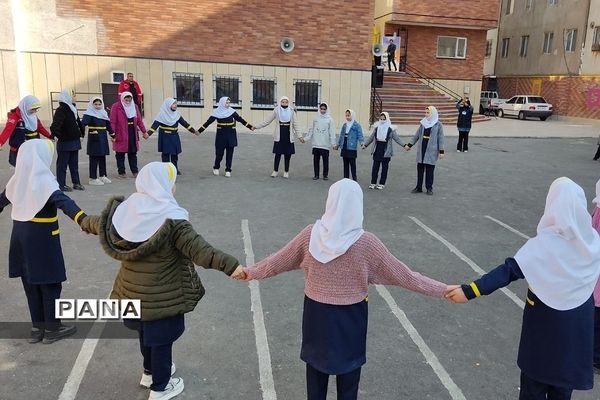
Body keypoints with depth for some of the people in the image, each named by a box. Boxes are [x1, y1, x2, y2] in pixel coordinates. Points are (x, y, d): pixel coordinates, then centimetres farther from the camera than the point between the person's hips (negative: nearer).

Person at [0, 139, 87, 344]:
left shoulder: (18, 179, 4)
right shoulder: (44, 181, -19)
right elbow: (64, 202, -36)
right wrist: (83, 219, -49)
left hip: (21, 238, 7)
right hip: (42, 241, -7)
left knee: (31, 284, 16)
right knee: (50, 285, 6)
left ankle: (37, 328, 26)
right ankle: (52, 329, 17)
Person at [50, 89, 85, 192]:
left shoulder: (72, 109, 12)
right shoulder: (61, 110, -15)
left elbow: (78, 122, 22)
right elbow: (55, 126, -24)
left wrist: (81, 133, 16)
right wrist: (60, 136, -22)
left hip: (75, 141, 8)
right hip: (65, 143, -8)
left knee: (74, 164, 14)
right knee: (62, 164, 1)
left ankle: (76, 182, 22)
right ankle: (61, 184, 8)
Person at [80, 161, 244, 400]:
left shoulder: (126, 210, -4)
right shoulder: (171, 220, -25)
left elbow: (100, 223, 17)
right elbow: (199, 250, -33)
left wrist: (85, 224, 39)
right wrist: (230, 265, -37)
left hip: (133, 291, 7)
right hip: (162, 296, -7)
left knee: (146, 331, 29)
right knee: (161, 338, 13)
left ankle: (150, 371, 51)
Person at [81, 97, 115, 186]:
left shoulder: (103, 113, 14)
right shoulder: (89, 114, -7)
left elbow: (108, 125, 22)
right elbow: (83, 122, -23)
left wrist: (112, 135, 24)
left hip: (103, 138, 6)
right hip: (94, 138, -6)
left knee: (102, 157, 12)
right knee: (94, 158, -5)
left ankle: (103, 176, 23)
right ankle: (93, 178, 1)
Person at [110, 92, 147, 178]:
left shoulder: (134, 107, 10)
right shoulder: (116, 107, -7)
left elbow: (139, 120, 12)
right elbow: (113, 122, -11)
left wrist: (144, 131, 8)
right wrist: (112, 134, -18)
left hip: (133, 134, 5)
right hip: (121, 135, -5)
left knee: (133, 153, 11)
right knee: (120, 154, 4)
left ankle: (135, 171, 19)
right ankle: (121, 172, 13)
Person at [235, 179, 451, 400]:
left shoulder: (311, 235, -13)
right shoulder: (365, 242, -21)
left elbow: (280, 259, 0)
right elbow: (402, 274, -13)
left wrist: (251, 271, 18)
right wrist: (443, 290, -2)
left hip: (316, 312, 2)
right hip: (350, 316, -2)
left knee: (317, 364, 22)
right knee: (348, 369, 19)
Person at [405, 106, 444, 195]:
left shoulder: (438, 124, -3)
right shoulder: (423, 123, 8)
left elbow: (440, 138, -4)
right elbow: (417, 135, 14)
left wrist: (441, 151, -8)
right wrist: (409, 144, 15)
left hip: (431, 150, -4)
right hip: (421, 149, 4)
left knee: (429, 170, 1)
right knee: (420, 169, 7)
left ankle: (429, 188, 11)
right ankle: (419, 187, 16)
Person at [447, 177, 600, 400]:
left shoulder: (546, 243, -25)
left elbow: (510, 271, -33)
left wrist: (470, 291, -38)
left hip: (546, 319, -4)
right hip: (579, 321, 4)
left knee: (536, 373, 14)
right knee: (565, 370, 22)